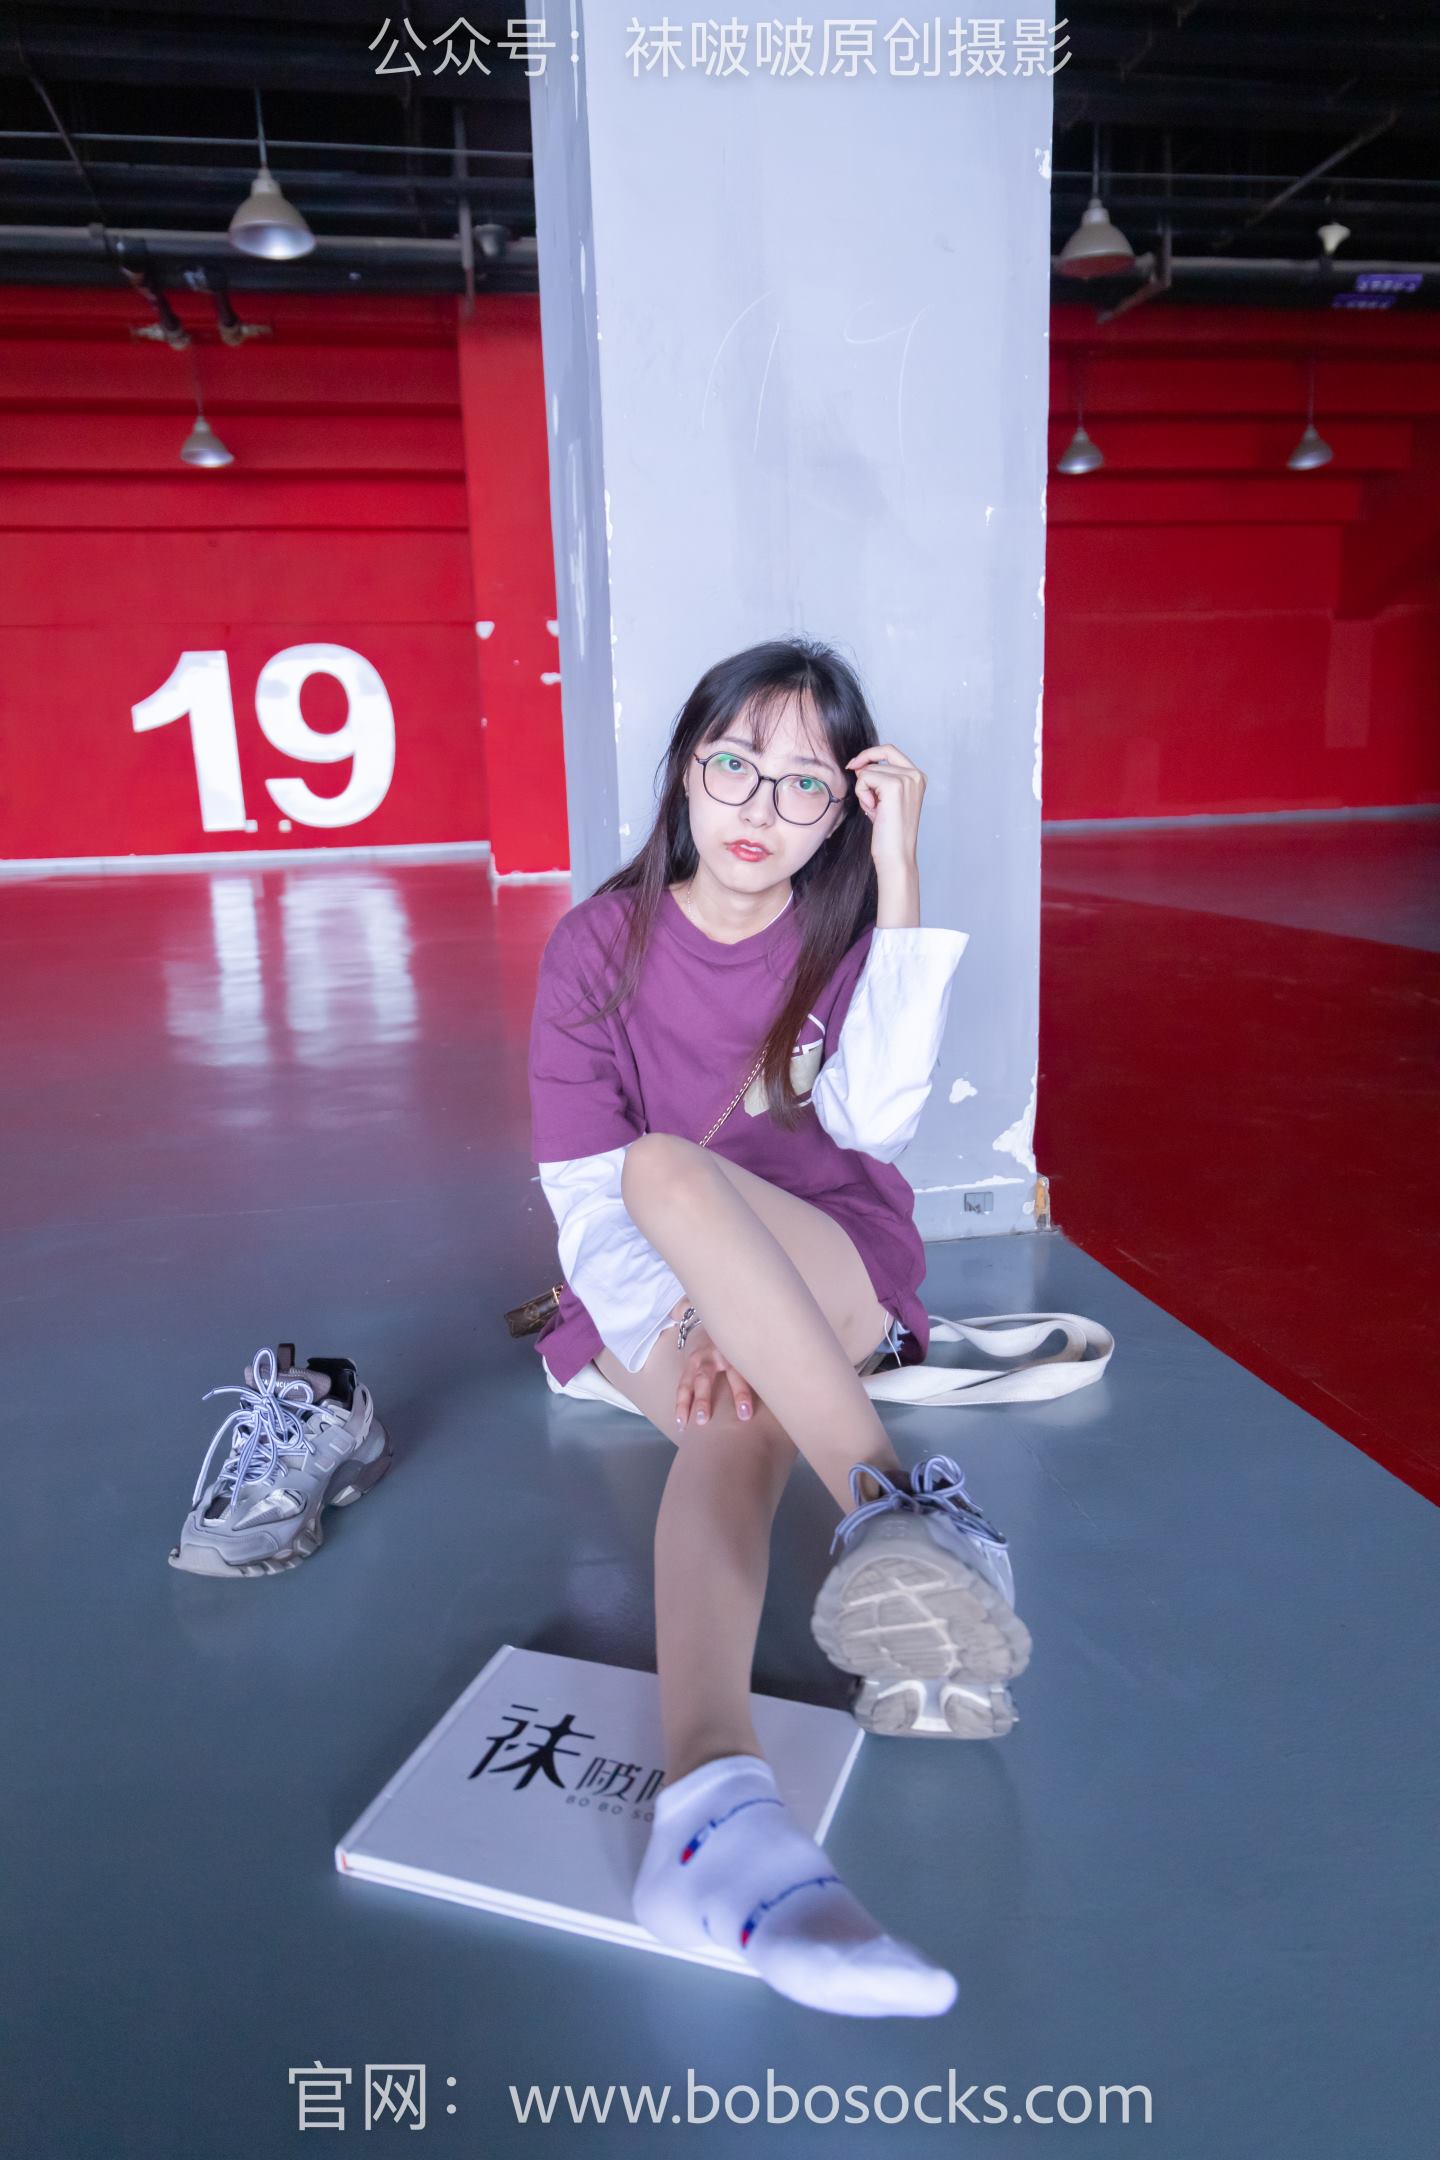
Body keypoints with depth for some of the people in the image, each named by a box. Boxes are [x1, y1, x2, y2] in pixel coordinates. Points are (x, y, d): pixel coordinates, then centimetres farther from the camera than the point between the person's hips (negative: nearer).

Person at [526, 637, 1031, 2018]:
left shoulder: (848, 932, 2)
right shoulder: (600, 944, 0)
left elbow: (875, 1120, -17)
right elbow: (582, 1198, -7)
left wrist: (898, 878, -19)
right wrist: (674, 1323, -26)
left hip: (835, 1270, -1)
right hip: (649, 1290, 2)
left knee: (668, 1167, -35)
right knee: (735, 1417, -36)